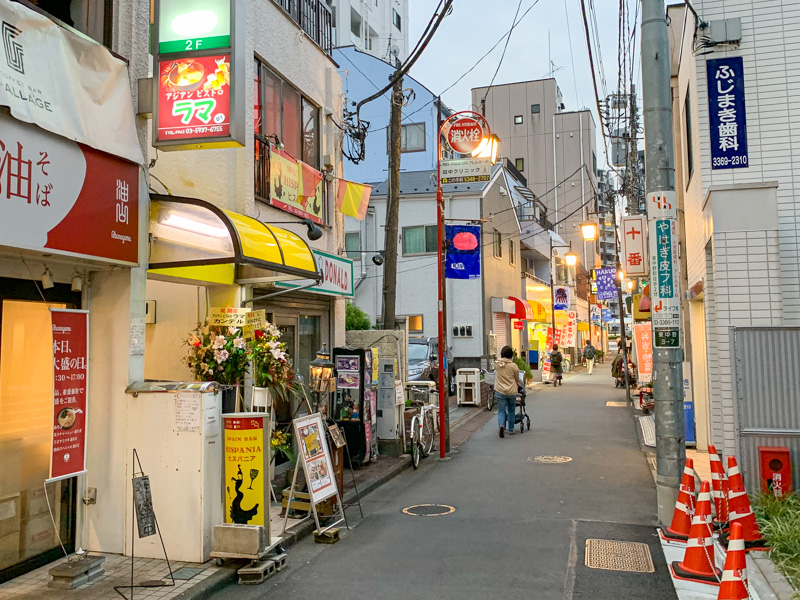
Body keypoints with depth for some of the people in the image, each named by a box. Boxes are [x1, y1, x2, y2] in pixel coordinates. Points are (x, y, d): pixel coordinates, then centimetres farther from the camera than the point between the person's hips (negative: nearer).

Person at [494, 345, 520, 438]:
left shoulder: (497, 364, -5)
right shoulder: (514, 366, -8)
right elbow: (517, 380, 3)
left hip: (500, 391, 0)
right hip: (512, 392, 0)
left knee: (501, 410, 3)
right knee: (511, 411, 16)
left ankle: (501, 425, -23)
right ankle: (511, 430, 23)